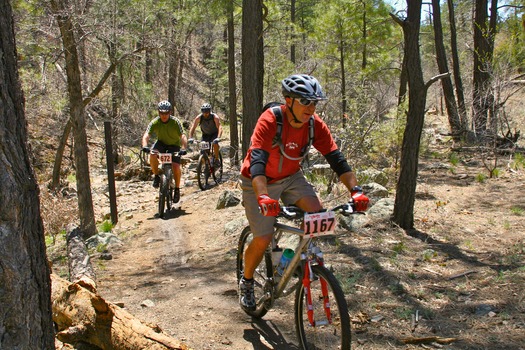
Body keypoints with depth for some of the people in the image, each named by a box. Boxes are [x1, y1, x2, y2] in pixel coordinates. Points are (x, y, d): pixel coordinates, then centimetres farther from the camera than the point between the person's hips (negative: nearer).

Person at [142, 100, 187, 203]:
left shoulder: (175, 122, -22)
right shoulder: (154, 122, -19)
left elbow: (183, 136, -32)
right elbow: (146, 136, -28)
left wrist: (183, 148, -51)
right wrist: (144, 146, -50)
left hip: (174, 145, -1)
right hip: (161, 143, 1)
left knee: (176, 166, -20)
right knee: (152, 154, -31)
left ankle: (177, 189, 1)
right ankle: (156, 176, -8)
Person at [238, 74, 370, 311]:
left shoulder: (315, 125, -16)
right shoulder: (269, 121, -30)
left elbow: (337, 159, -15)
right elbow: (257, 161, -40)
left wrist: (355, 190, -29)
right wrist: (263, 197, -56)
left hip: (291, 177, 4)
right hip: (260, 182, -4)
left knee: (317, 214, -20)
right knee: (263, 239, -7)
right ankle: (246, 282, 20)